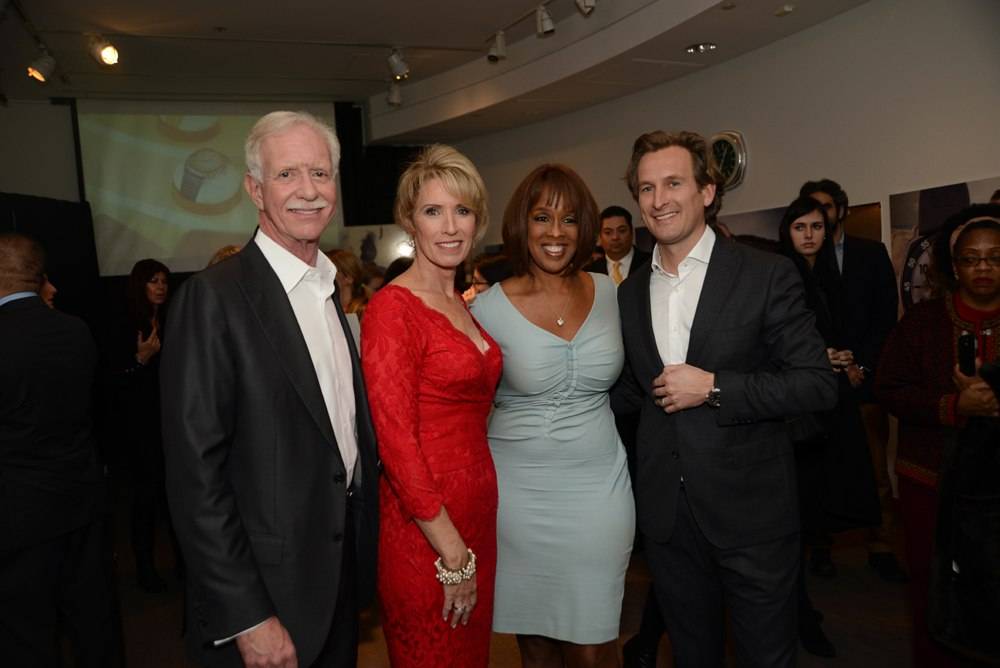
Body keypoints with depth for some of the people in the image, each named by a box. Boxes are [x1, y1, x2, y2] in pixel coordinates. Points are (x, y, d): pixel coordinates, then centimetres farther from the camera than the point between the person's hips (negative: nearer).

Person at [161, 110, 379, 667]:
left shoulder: (333, 288, 6)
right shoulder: (214, 297, -17)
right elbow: (196, 472, -19)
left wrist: (362, 555, 11)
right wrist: (246, 619, -19)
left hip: (344, 569, 7)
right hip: (268, 586, -7)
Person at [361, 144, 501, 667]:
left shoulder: (462, 303, 8)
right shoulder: (392, 307, -17)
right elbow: (396, 443, -20)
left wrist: (470, 545, 9)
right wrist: (453, 555, -16)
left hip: (477, 509, 8)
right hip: (424, 531, -7)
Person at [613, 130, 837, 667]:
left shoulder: (766, 275, -8)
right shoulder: (630, 292, 6)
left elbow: (818, 384, -12)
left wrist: (714, 387, -20)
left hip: (751, 511, -4)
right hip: (666, 514, 4)